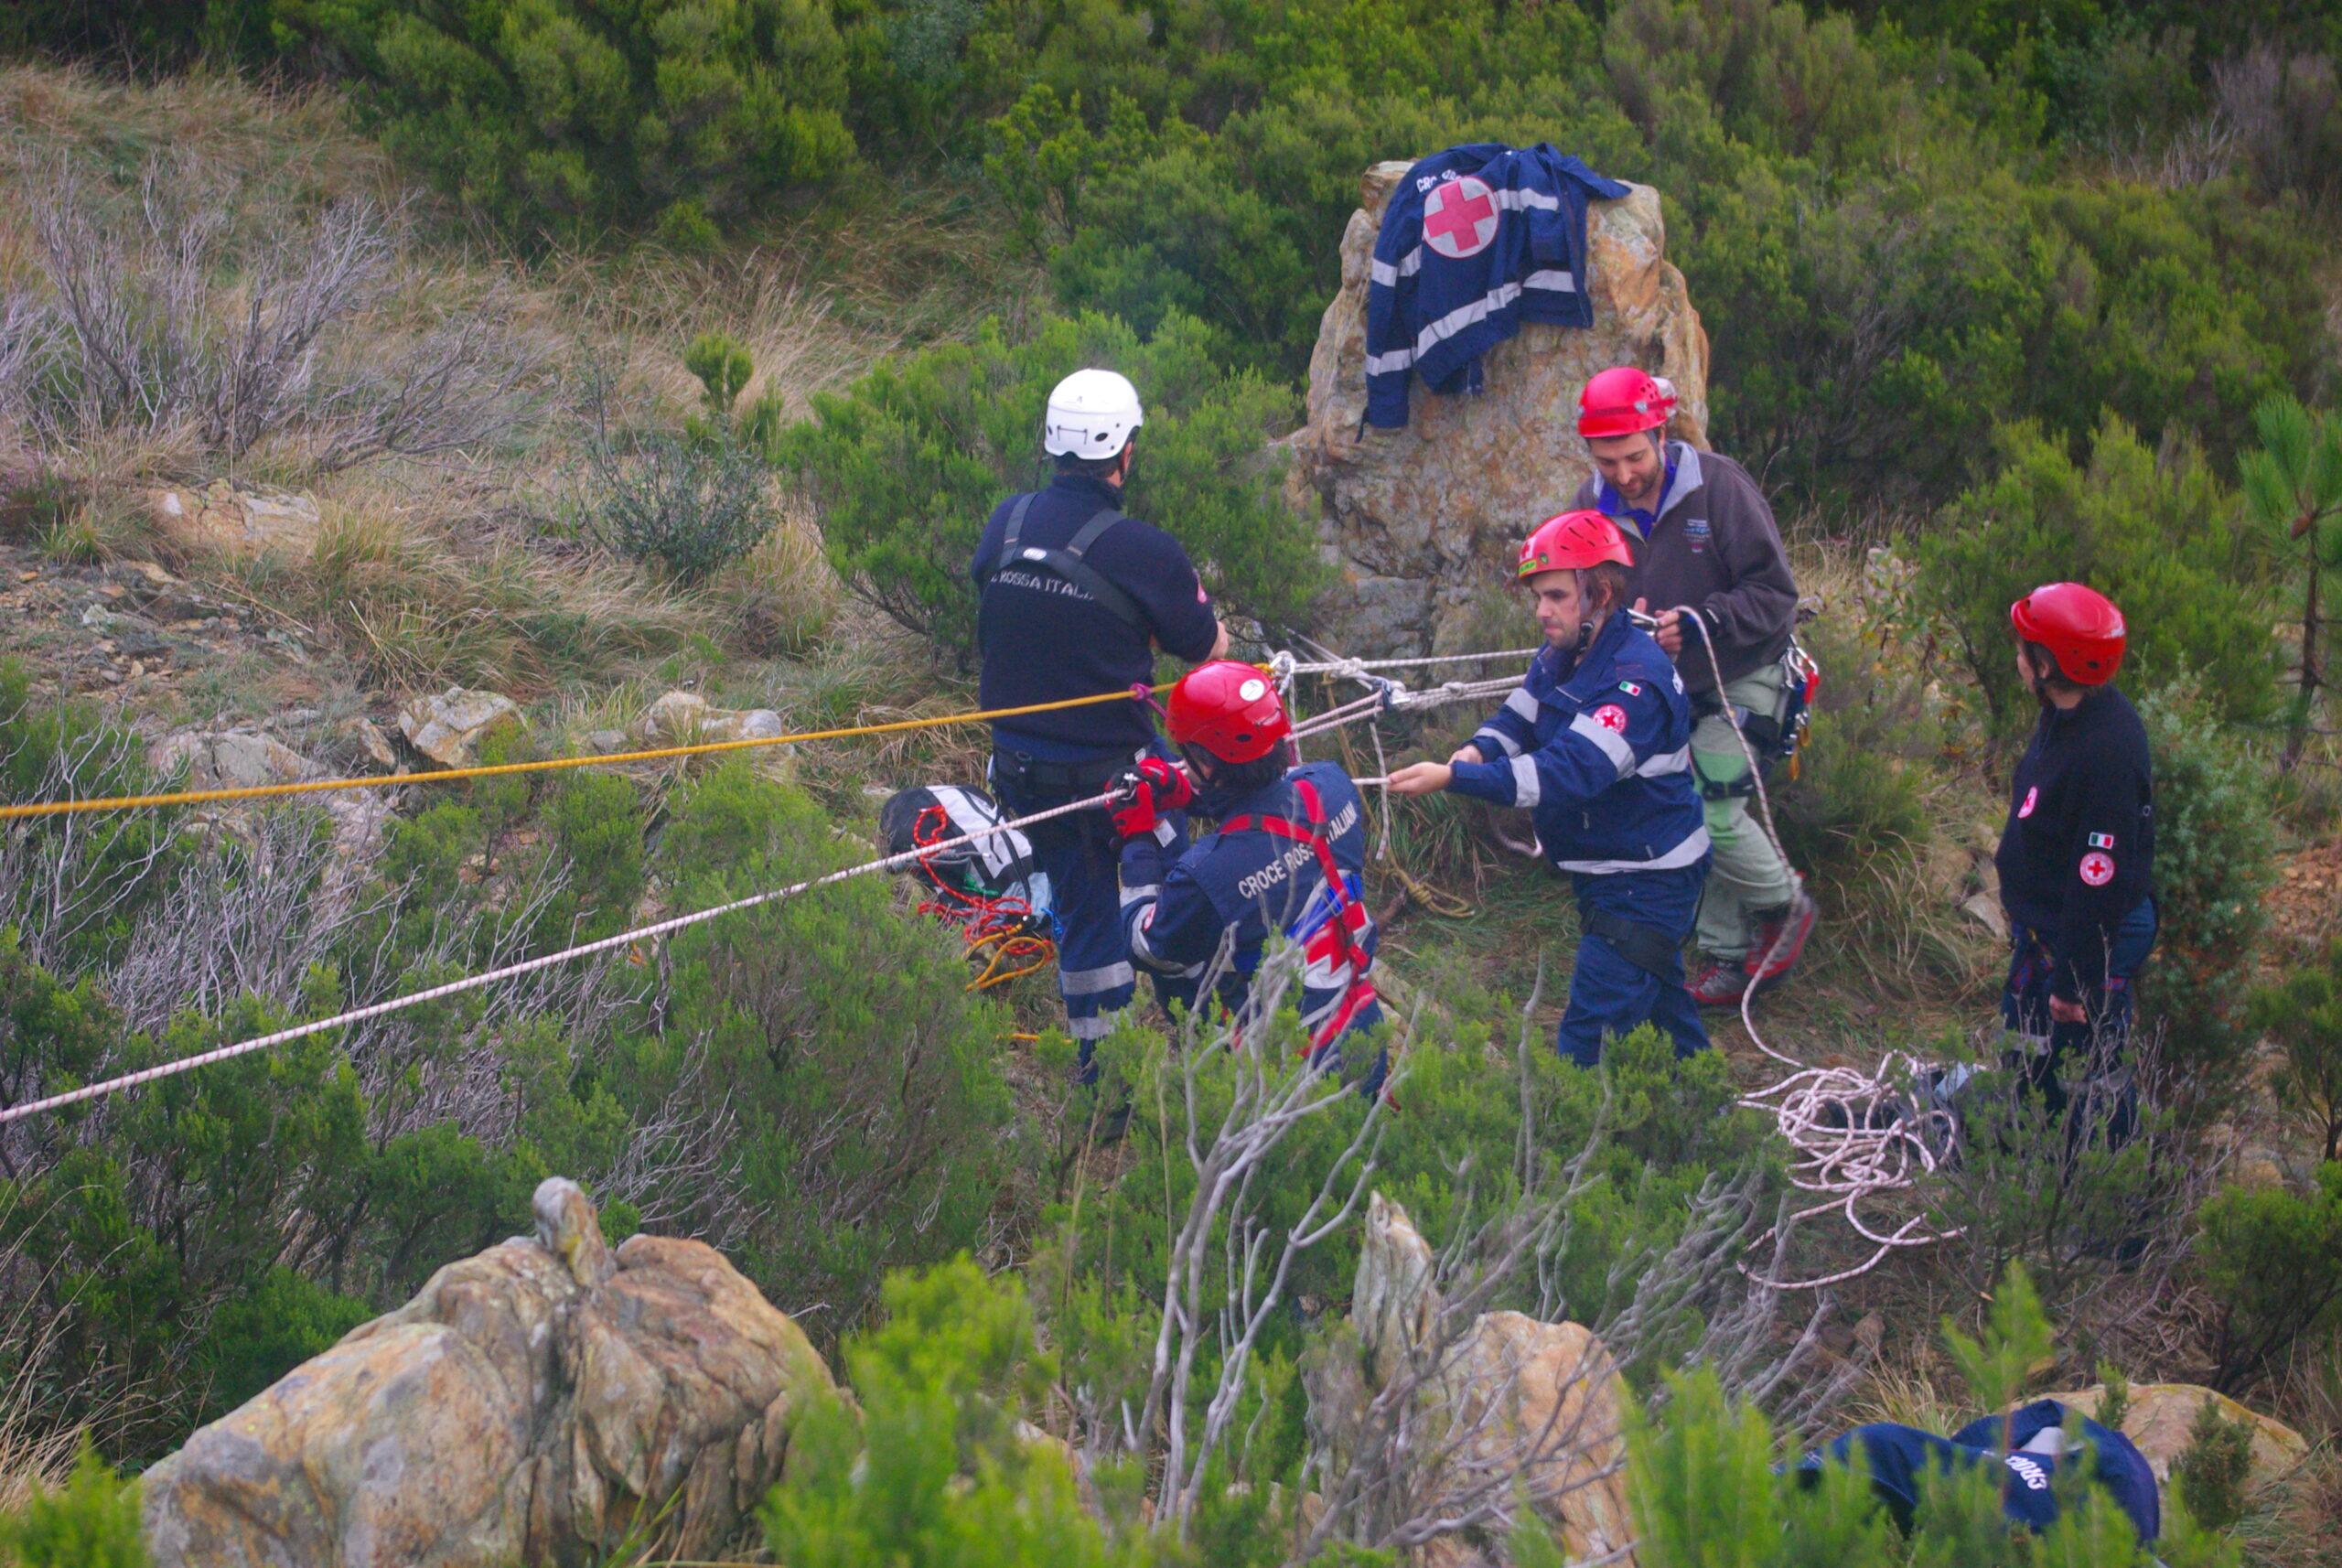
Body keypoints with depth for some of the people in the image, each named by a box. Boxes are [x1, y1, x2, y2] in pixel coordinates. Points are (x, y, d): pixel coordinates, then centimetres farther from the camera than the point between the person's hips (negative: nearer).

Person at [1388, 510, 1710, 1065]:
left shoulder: (1635, 679, -28)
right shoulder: (1562, 658, 4)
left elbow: (1571, 772, -37)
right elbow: (1518, 720, 9)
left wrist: (1453, 777, -41)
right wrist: (1479, 751, -18)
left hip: (1647, 881, -10)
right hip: (1602, 870, 10)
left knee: (1591, 1035, -12)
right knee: (1658, 1003, 24)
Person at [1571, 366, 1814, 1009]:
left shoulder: (1718, 485, -20)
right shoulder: (1594, 504, -4)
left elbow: (1773, 594, -17)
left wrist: (1697, 625, -30)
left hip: (1740, 676, -5)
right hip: (1665, 685, 6)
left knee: (1712, 806, -18)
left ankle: (1784, 905, 9)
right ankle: (1728, 957, 19)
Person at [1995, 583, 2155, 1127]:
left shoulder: (2106, 752, -33)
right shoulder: (2063, 718, -1)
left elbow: (2101, 878, -29)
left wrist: (2074, 982, -24)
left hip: (2091, 941, -10)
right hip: (2043, 929, 10)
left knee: (2088, 1081, 3)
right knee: (2029, 1064, 26)